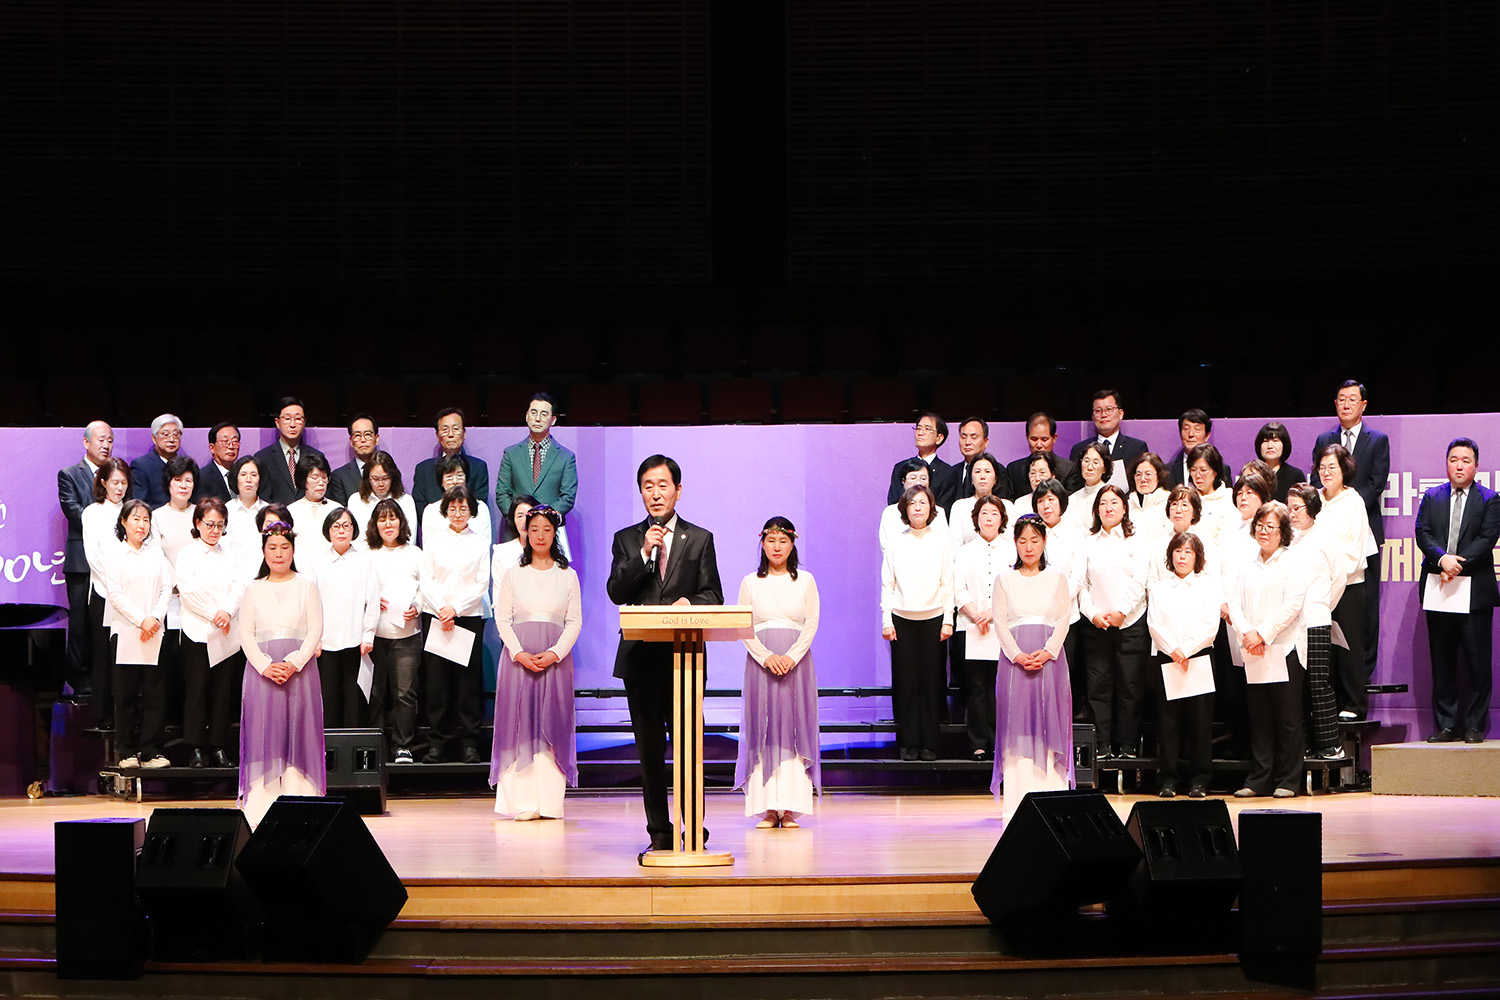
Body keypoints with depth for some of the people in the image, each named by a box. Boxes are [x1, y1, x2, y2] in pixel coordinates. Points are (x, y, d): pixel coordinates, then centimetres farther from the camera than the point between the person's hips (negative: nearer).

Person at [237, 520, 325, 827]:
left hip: (300, 670, -1)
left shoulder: (306, 586, 8)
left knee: (298, 733, -4)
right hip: (261, 670, 1)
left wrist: (293, 663, -13)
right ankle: (261, 811, -4)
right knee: (263, 732, -4)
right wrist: (265, 665, -12)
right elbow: (246, 634, 4)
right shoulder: (254, 590, 11)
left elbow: (315, 630, 1)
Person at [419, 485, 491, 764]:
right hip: (436, 617, 1)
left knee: (468, 681, -1)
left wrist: (456, 608, -9)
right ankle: (437, 743, 5)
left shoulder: (480, 543, 7)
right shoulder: (433, 541, 9)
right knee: (437, 681, -2)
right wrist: (441, 609, -9)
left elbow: (482, 583, 1)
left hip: (469, 617, -1)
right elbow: (426, 581, 5)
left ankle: (469, 743, 4)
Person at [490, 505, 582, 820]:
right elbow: (502, 620, 4)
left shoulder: (568, 576, 10)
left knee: (552, 723, -3)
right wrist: (519, 653, -11)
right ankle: (522, 802, -5)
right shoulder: (512, 575, 10)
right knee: (520, 721, -5)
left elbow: (575, 621, 4)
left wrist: (554, 653, -11)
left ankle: (550, 802, -1)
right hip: (518, 657, 0)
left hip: (556, 659, 0)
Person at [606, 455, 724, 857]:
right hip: (640, 657, 2)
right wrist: (644, 553, -10)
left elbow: (713, 596, 6)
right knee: (649, 748, 4)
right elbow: (615, 592, -1)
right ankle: (659, 833, 10)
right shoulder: (627, 539, 12)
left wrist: (689, 602, -15)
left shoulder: (699, 539, 10)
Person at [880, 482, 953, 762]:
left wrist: (948, 621, -1)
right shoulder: (896, 542, 5)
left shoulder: (941, 540, 4)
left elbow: (947, 583, 4)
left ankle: (929, 744, 5)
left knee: (932, 681, -2)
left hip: (933, 618, 0)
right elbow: (887, 584, 6)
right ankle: (908, 744, 6)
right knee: (905, 681, -1)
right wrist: (886, 621, -1)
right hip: (902, 620, 0)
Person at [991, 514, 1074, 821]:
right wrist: (1018, 655, -11)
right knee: (1016, 724, -5)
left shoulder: (1057, 577, 12)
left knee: (1049, 723, -4)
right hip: (1014, 656, 0)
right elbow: (1000, 621, 3)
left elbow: (1064, 618, 4)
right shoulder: (1005, 579, 10)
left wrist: (1047, 652, -11)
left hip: (1050, 657, 0)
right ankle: (1015, 803, -5)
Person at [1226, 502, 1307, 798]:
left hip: (1284, 650, -5)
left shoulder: (1291, 564, -1)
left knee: (1287, 719, -1)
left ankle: (1287, 781, 4)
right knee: (1259, 719, 6)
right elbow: (1233, 600, 7)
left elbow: (1292, 605, -11)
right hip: (1253, 652, 5)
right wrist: (1247, 632, -9)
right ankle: (1259, 779, 11)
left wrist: (1264, 634, -15)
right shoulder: (1247, 567, 15)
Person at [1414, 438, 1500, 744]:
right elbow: (1423, 534, 1)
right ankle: (1446, 724, 12)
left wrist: (1458, 564, -16)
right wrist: (1442, 559, -16)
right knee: (1442, 661, 6)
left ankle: (1475, 726, 7)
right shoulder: (1432, 497, 12)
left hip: (1475, 592, -3)